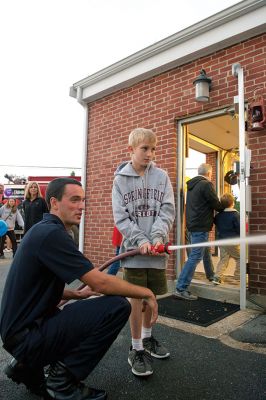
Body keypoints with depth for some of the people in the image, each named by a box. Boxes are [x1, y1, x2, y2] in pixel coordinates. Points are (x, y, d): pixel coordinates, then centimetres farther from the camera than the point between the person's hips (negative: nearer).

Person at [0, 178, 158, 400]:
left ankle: (29, 367, 18)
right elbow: (100, 283, -24)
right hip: (27, 334, -10)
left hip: (28, 324, 10)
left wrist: (78, 294, 10)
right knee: (117, 306, -19)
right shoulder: (51, 233, -21)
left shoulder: (43, 231, 10)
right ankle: (63, 380, -3)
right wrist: (146, 293, -11)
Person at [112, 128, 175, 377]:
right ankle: (136, 350, 18)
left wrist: (157, 236, -17)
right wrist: (140, 240, -16)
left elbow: (167, 210, -2)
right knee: (137, 298, 1)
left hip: (157, 248, 3)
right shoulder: (120, 179, 0)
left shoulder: (161, 176, 4)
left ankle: (147, 338, 38)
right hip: (134, 247, -2)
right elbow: (120, 217, -4)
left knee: (151, 295, 15)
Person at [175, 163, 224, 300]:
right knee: (195, 257, -7)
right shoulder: (206, 184, -13)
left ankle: (211, 275, 46)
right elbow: (217, 205, -11)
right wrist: (225, 208, 10)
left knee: (205, 251, 26)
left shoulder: (192, 185, 13)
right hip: (201, 226, -9)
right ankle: (181, 289, -7)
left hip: (192, 224, 9)